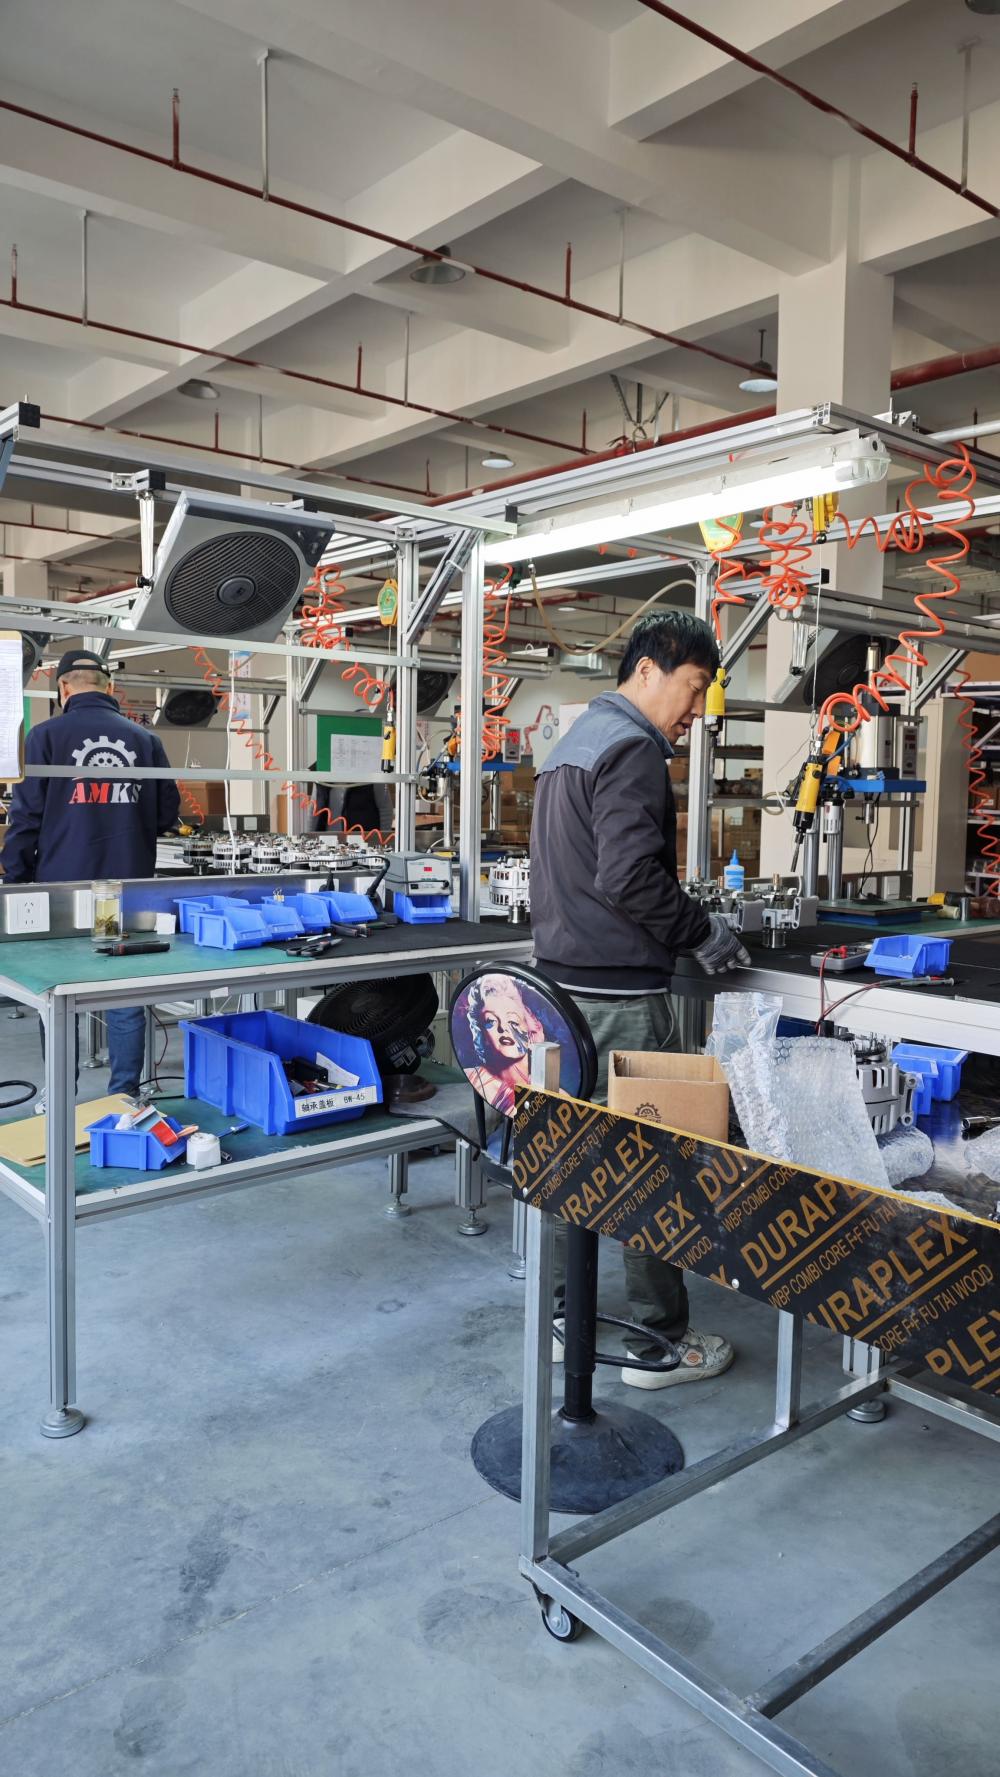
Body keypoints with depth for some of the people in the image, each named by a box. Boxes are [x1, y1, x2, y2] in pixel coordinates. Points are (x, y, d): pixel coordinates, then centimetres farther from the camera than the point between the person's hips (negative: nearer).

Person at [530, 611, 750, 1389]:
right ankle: (658, 1341, 13)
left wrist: (686, 927, 19)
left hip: (563, 981, 10)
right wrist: (702, 932, -10)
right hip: (621, 995, -10)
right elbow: (629, 877, -24)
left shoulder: (573, 741, 18)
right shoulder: (633, 748, -14)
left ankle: (559, 1315, 27)